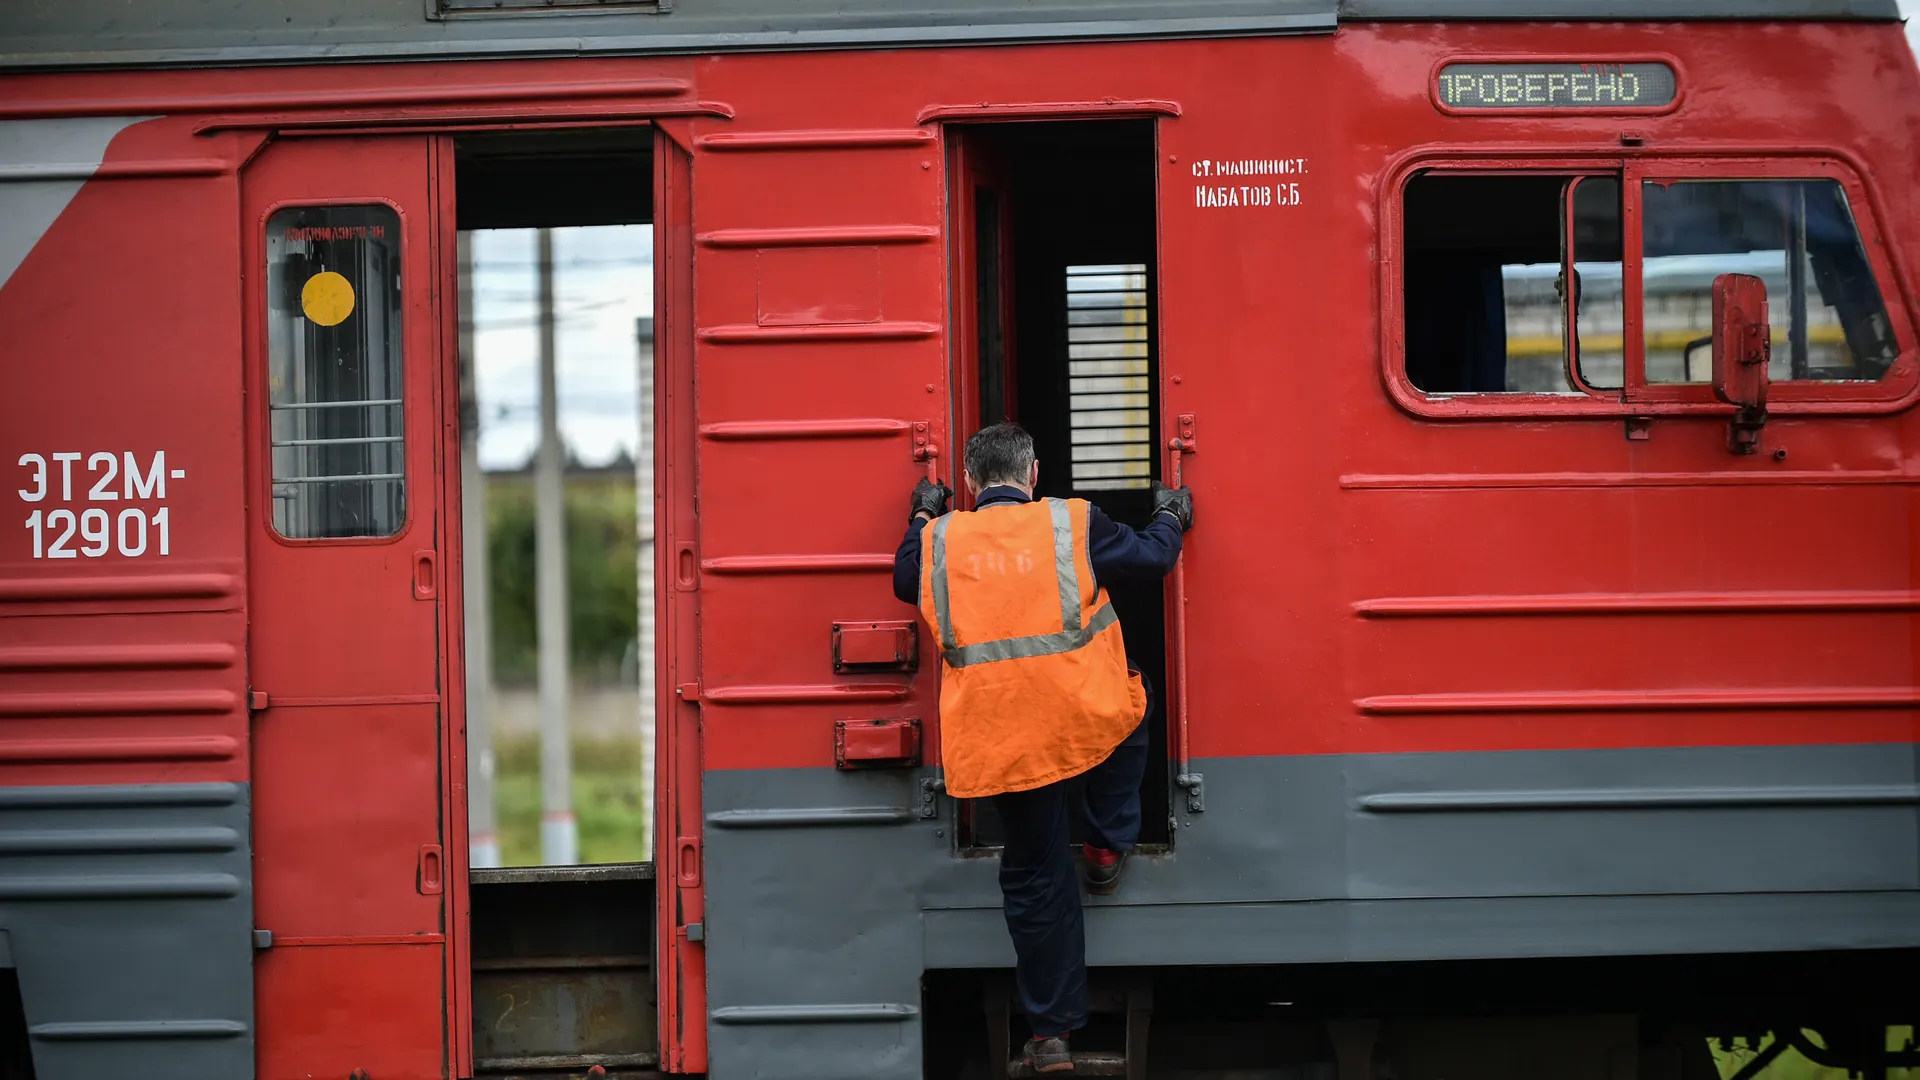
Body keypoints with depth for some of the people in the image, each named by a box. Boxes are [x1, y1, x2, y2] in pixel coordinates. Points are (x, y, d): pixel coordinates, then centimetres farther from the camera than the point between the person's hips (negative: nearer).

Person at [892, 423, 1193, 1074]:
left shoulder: (941, 539, 4)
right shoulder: (1071, 524, -3)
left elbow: (905, 582, 25)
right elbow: (1150, 559, 6)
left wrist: (922, 519, 42)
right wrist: (1169, 519, 28)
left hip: (999, 744, 2)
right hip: (1087, 720, -2)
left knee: (1035, 879, 13)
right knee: (1128, 707, 35)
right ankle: (1107, 848, 28)